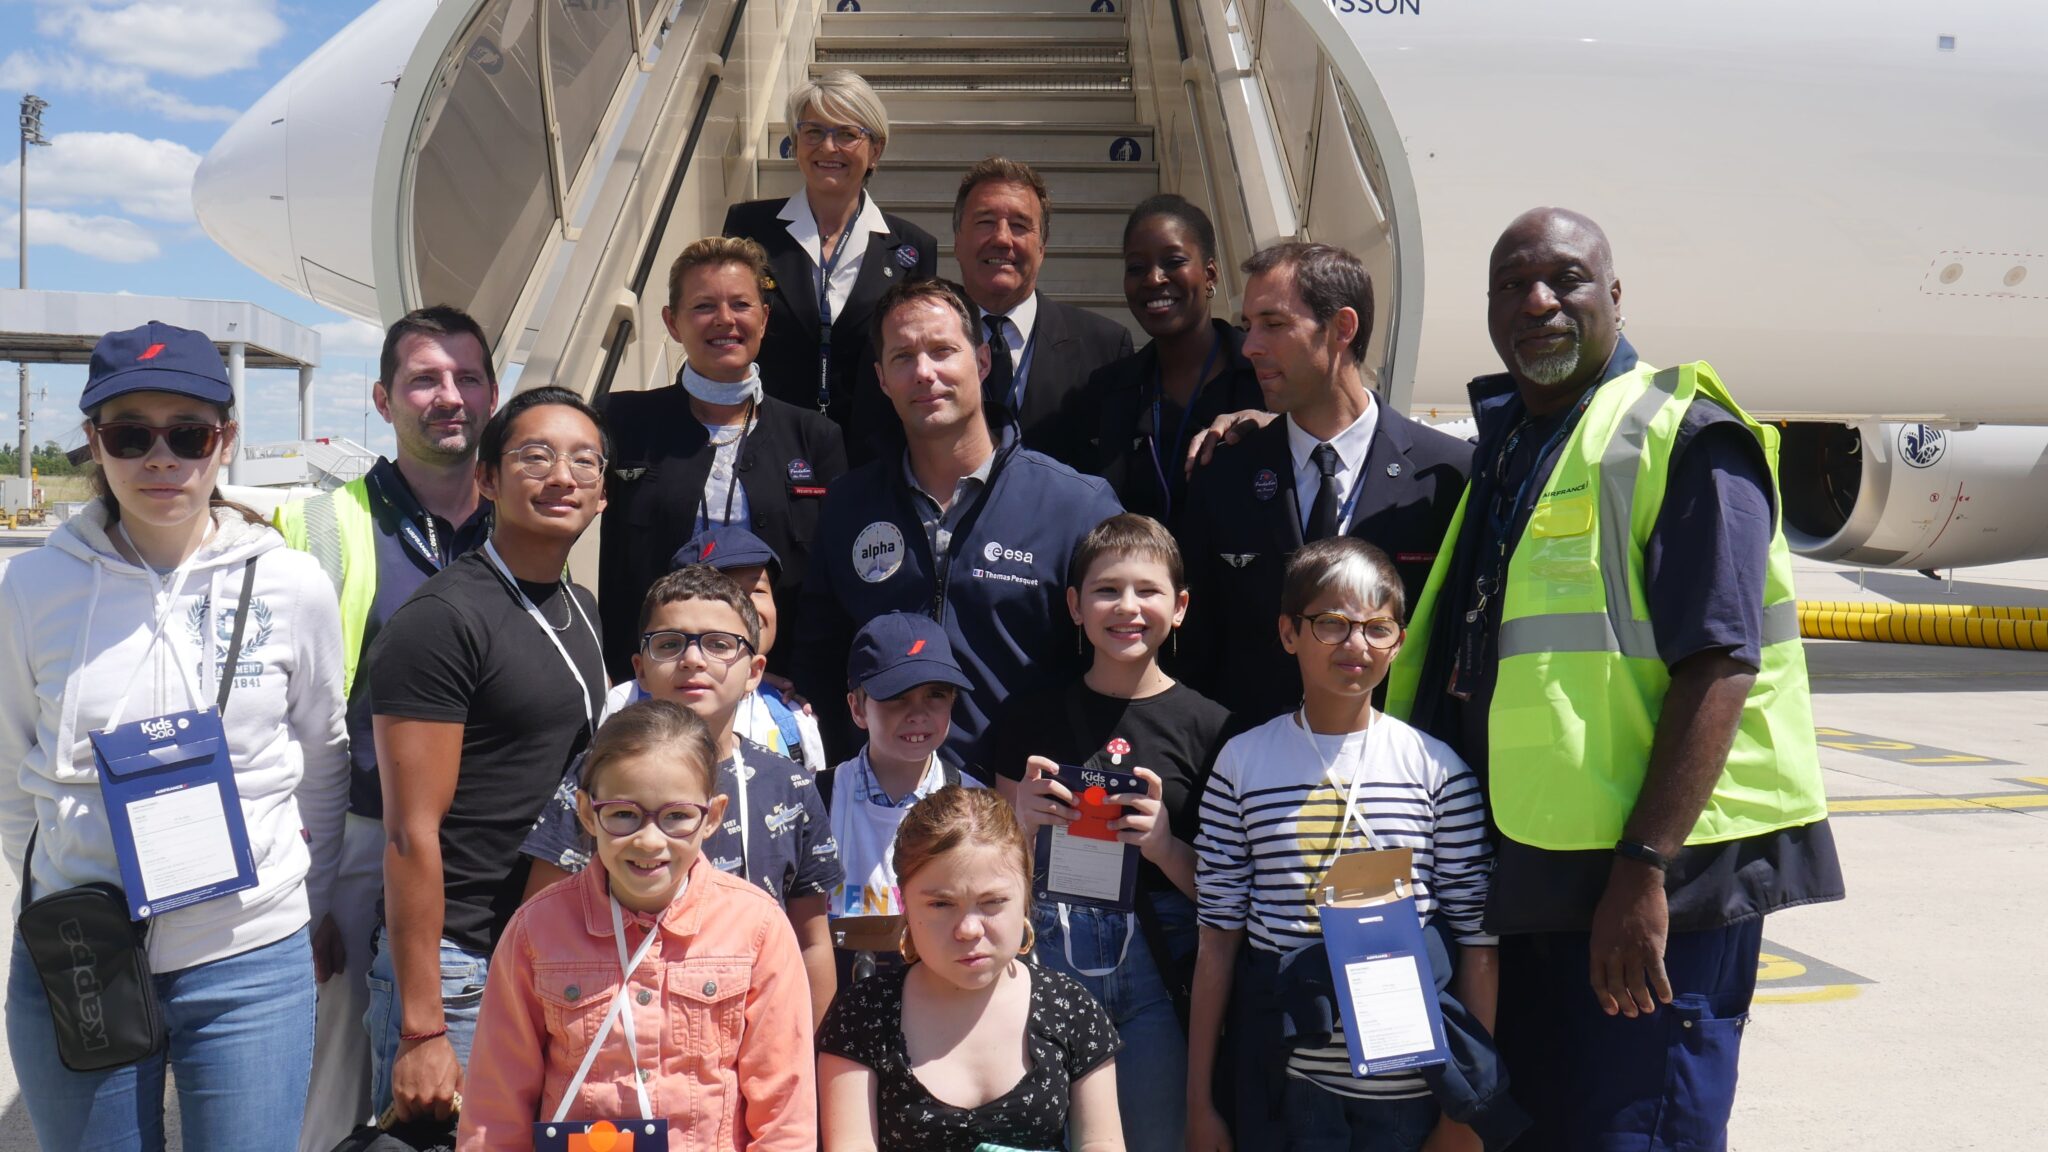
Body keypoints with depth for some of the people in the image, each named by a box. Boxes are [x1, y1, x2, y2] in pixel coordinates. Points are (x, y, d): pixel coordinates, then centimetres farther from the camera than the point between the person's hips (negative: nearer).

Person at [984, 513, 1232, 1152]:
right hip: (1048, 951, 1)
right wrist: (1022, 819, -10)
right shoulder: (1031, 714, 5)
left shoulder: (1208, 727, 0)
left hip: (1156, 962, -1)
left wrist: (1162, 843, -17)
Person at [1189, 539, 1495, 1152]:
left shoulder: (1437, 767, -1)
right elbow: (1219, 934, 2)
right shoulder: (1243, 762, 0)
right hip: (1283, 1075, 0)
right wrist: (1199, 1102, 1)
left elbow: (1477, 940, 1)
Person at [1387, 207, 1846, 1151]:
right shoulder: (1504, 453, 15)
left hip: (1658, 885, -7)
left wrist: (1645, 869, -24)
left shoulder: (1681, 438, -9)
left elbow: (1719, 666, -19)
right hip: (1532, 871, 8)